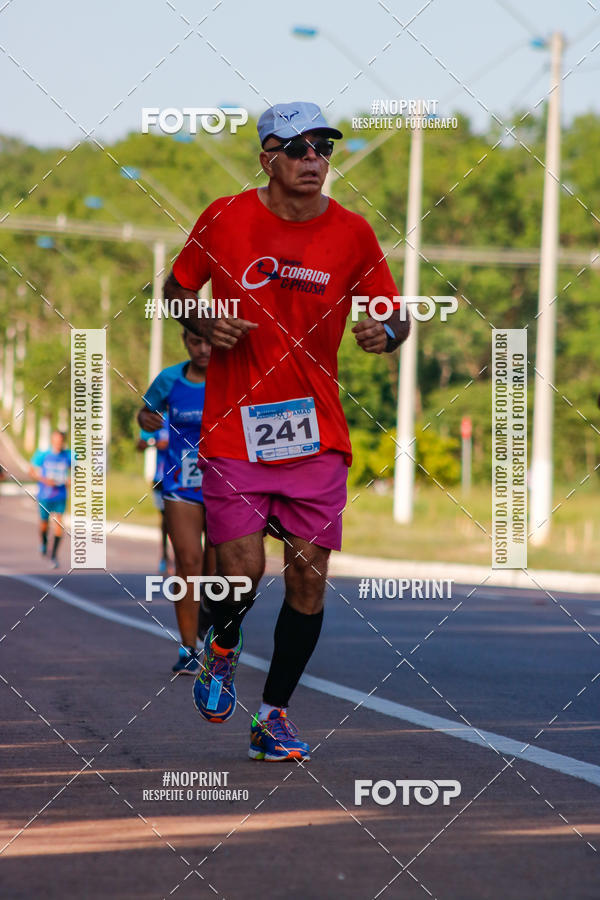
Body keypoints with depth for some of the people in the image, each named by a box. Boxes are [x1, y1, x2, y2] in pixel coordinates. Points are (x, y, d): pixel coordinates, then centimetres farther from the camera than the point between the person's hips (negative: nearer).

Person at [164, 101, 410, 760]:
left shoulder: (353, 234, 2)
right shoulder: (224, 219, -1)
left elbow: (393, 313, 10)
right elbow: (176, 289, 12)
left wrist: (388, 333, -13)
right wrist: (203, 324, -8)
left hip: (317, 434, 2)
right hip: (233, 430, -2)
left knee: (309, 581, -1)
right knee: (241, 571, -10)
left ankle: (273, 717, 15)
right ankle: (221, 646, 26)